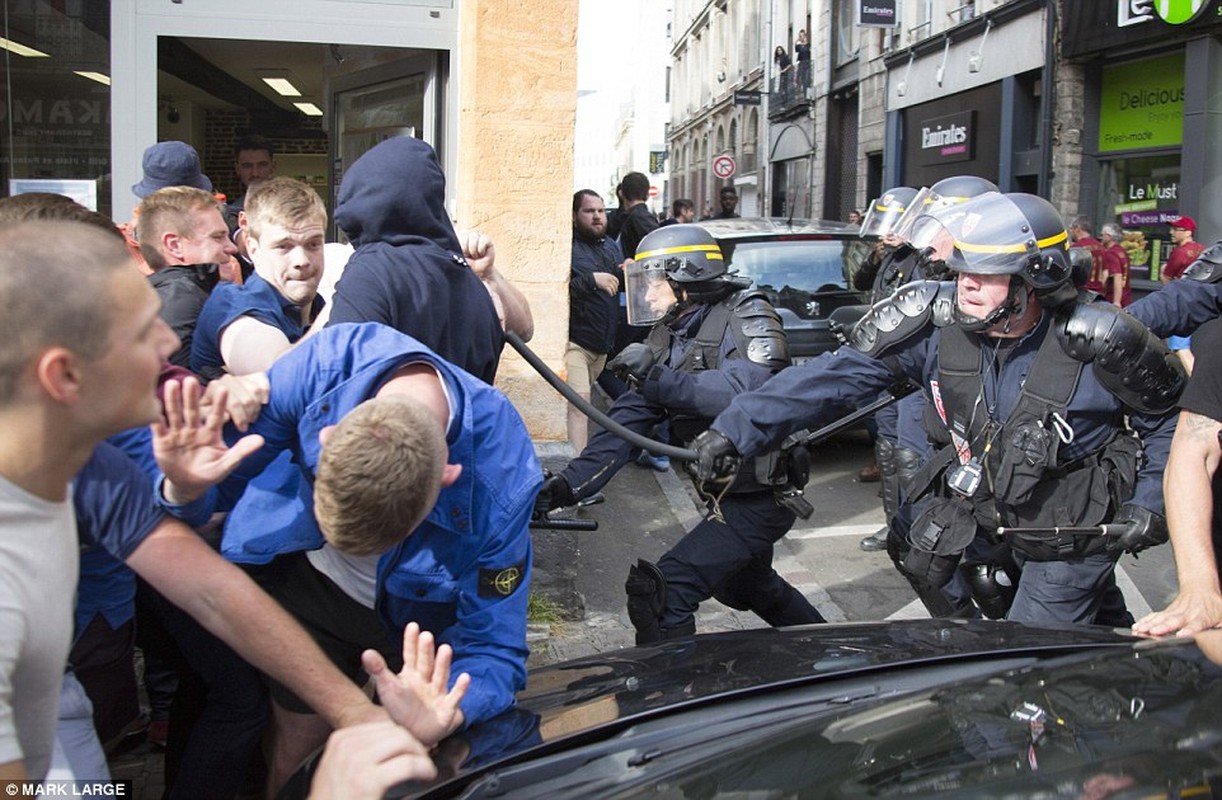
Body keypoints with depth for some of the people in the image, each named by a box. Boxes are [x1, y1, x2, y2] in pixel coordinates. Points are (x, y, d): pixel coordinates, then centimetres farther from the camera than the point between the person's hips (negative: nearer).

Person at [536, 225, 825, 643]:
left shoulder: (747, 316, -17)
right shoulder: (666, 339, 5)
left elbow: (749, 392, -36)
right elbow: (626, 422, -2)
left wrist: (659, 378, -39)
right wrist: (569, 485, -14)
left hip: (761, 494, -9)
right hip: (728, 493, 10)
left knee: (662, 592, -18)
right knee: (747, 584, 31)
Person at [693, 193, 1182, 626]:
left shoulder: (1095, 343, -25)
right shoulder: (937, 322, -19)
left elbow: (1169, 416, -7)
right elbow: (836, 376, -22)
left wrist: (1148, 504, -13)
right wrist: (735, 430, -29)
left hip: (1074, 535, -4)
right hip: (992, 517, 4)